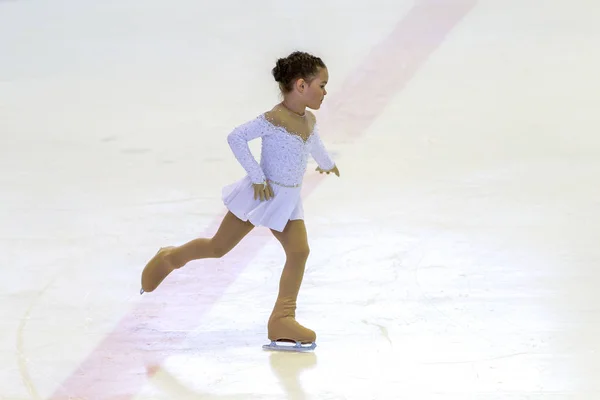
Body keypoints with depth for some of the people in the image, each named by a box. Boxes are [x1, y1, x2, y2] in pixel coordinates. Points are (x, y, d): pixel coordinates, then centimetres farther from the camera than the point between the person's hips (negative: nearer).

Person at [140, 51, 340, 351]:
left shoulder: (309, 120, 5)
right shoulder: (273, 120, -21)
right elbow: (236, 137, -25)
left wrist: (327, 163, 47)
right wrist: (257, 177, -26)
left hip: (288, 200, 7)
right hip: (262, 195, -7)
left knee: (299, 251, -10)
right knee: (218, 247, 5)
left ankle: (282, 319, -7)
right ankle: (170, 258, 32)